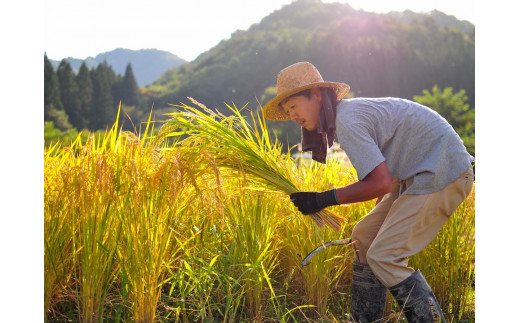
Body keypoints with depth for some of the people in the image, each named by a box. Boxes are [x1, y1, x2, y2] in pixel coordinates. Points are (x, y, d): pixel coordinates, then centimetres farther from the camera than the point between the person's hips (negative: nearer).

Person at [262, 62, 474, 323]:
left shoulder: (347, 121, -20)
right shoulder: (349, 112, 12)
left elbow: (381, 183, -25)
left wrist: (324, 199, -18)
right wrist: (382, 216, 23)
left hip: (443, 175, -10)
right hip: (419, 174, 10)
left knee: (384, 256, -13)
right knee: (365, 236, 11)